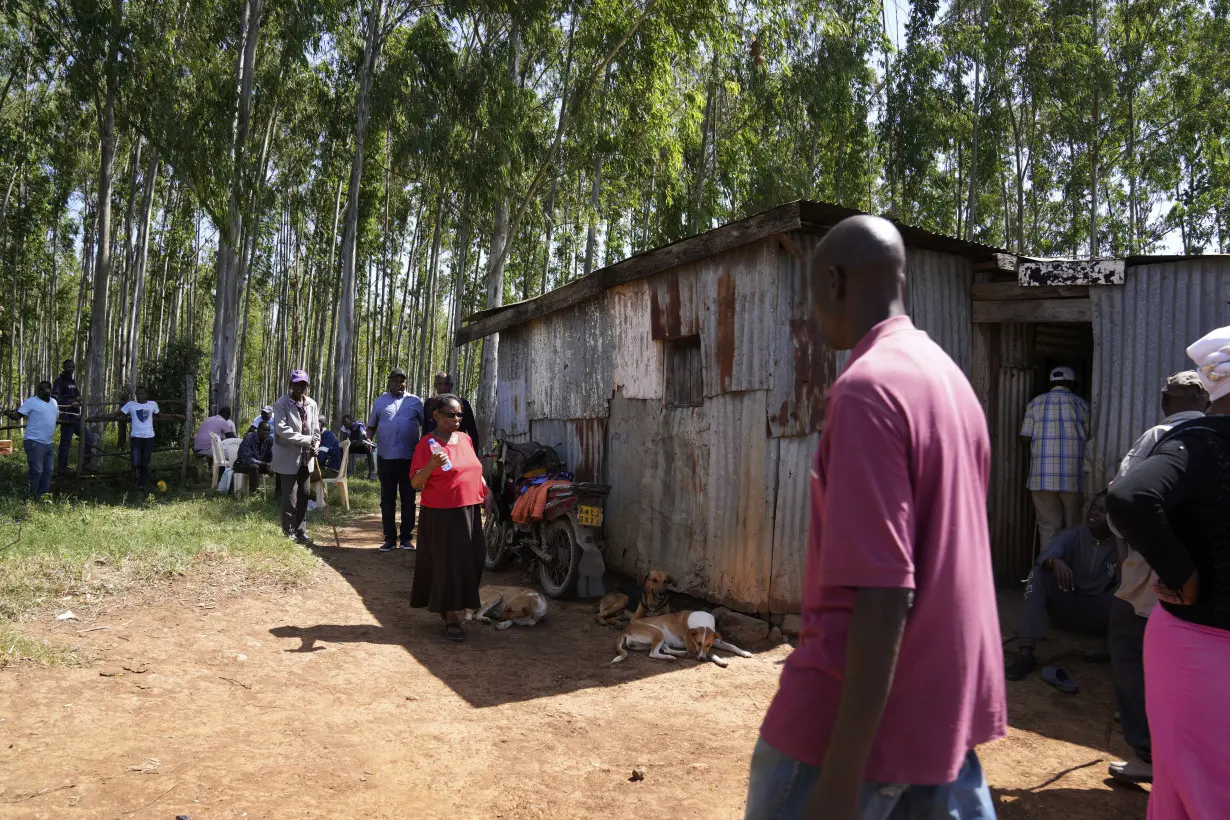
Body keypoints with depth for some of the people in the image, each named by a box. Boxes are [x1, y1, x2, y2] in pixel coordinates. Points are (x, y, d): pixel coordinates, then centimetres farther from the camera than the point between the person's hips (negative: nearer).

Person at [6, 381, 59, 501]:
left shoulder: (53, 402, 16)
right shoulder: (31, 401, -8)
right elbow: (18, 415, -15)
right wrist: (11, 414, -32)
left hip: (48, 443, 8)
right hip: (34, 442, -8)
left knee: (47, 471, 12)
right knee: (36, 471, -8)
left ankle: (44, 495, 22)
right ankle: (32, 498, 1)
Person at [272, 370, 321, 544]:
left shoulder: (312, 404, 9)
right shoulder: (281, 404, -9)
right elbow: (281, 429, -19)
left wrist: (315, 445, -7)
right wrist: (306, 440, -19)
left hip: (306, 458, 6)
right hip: (288, 458, -6)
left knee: (304, 496, 9)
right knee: (290, 498, -2)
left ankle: (301, 531, 18)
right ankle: (289, 533, 9)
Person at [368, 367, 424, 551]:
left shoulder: (415, 401, 6)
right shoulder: (380, 401, 9)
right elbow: (372, 426, 14)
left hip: (409, 457, -1)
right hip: (386, 457, 1)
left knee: (408, 499, 5)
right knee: (387, 500, 6)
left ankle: (406, 538, 13)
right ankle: (390, 538, 13)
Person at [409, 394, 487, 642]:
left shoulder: (465, 439, 10)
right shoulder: (427, 444, -8)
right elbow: (415, 483, -12)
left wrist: (486, 491, 11)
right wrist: (431, 465, -28)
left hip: (469, 511, 6)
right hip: (441, 514, -6)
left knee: (470, 561, 11)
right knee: (446, 563, -1)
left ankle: (448, 604, 32)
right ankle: (450, 617, 10)